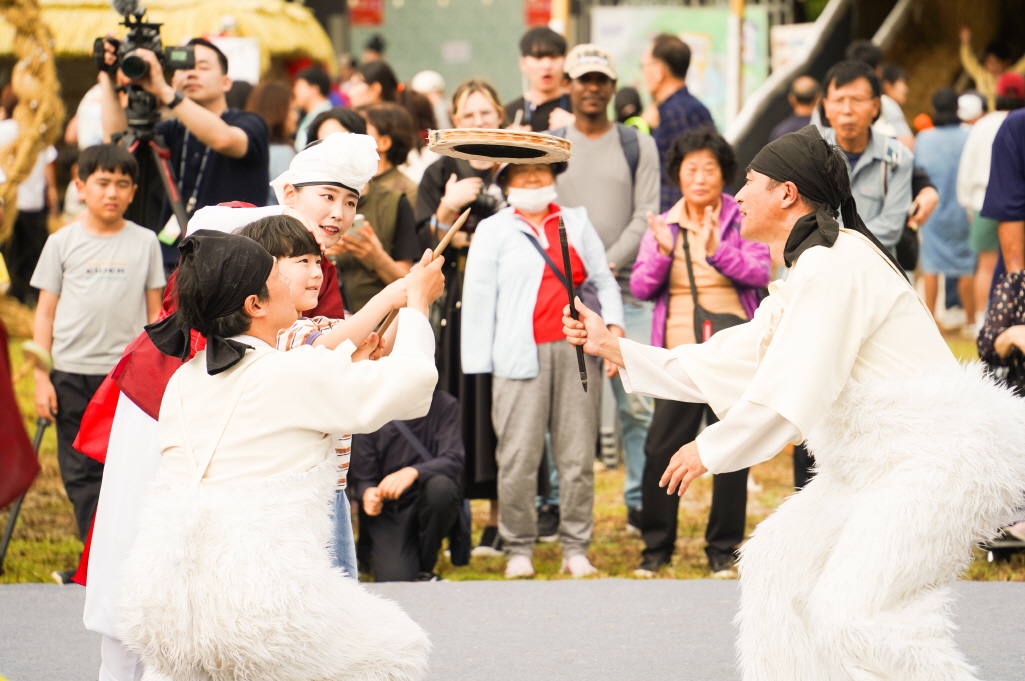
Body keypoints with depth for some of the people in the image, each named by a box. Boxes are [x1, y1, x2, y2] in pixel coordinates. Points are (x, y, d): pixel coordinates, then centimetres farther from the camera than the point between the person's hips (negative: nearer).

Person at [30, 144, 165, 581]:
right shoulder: (63, 243, 4)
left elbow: (154, 313, 9)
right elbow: (45, 314, 5)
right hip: (72, 373, 0)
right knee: (81, 471, 1)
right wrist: (41, 378, 0)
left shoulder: (145, 243, 5)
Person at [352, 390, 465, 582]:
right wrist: (368, 493, -26)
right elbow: (362, 478, -1)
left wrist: (412, 472, -35)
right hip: (387, 510, -1)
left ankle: (424, 569, -10)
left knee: (440, 486, -35)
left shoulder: (444, 405, -4)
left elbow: (453, 461, -16)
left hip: (430, 507, 1)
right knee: (395, 579, -25)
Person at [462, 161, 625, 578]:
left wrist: (614, 325, 2)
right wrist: (480, 365, -1)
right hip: (521, 356, -2)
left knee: (578, 456, 1)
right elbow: (477, 297, 6)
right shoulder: (493, 231, 10)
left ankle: (576, 549, 8)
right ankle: (518, 549, 3)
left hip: (576, 351, 2)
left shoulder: (576, 222, 19)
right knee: (518, 458, -6)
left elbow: (603, 279, 19)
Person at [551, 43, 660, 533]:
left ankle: (641, 501, 4)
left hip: (625, 290, 0)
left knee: (636, 400, -4)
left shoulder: (638, 146, 9)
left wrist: (607, 264, -11)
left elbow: (645, 216, 2)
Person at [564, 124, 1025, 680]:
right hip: (879, 466, 11)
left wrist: (710, 449, -9)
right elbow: (720, 369, 23)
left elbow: (794, 390, -20)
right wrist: (613, 349, 24)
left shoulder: (832, 263, -15)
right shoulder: (803, 280, 18)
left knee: (852, 615, -19)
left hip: (936, 461, -11)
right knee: (780, 562, 13)